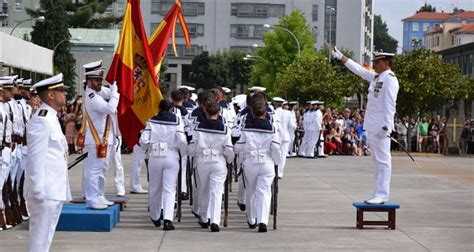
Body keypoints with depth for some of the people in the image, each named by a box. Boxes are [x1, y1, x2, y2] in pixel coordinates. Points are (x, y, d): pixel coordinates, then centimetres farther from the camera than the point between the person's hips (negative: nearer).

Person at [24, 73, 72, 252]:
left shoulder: (52, 118, 16)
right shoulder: (41, 120, -16)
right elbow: (36, 157, -19)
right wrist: (38, 190, -21)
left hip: (55, 190, 10)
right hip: (45, 190, -10)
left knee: (46, 233, 15)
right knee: (40, 236, -5)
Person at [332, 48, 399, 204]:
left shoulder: (390, 79, -10)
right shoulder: (375, 77, 16)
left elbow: (390, 105, -17)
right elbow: (359, 69, 28)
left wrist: (386, 126, -22)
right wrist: (341, 57, 31)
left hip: (380, 128, -9)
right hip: (371, 127, 9)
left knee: (383, 161, -8)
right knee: (377, 161, 11)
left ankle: (382, 195, -8)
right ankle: (379, 195, 15)